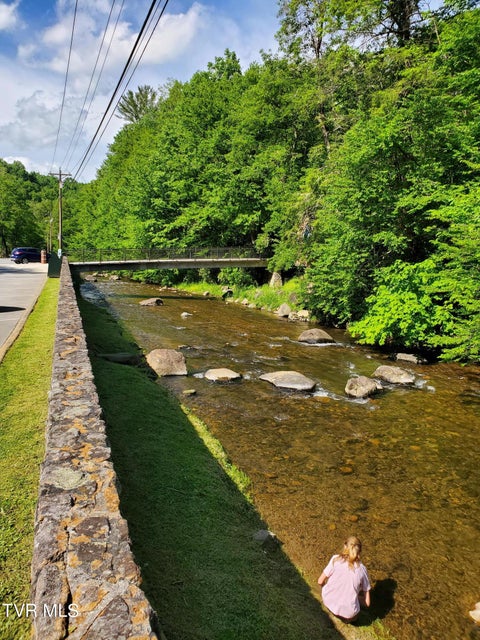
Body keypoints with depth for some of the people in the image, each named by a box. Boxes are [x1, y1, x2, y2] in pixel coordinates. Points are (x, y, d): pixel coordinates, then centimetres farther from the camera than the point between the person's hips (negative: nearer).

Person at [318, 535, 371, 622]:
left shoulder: (335, 559, -7)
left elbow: (320, 581, -3)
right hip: (348, 612, -1)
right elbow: (367, 603, 1)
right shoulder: (362, 569, -4)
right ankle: (347, 617, 10)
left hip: (328, 601, 1)